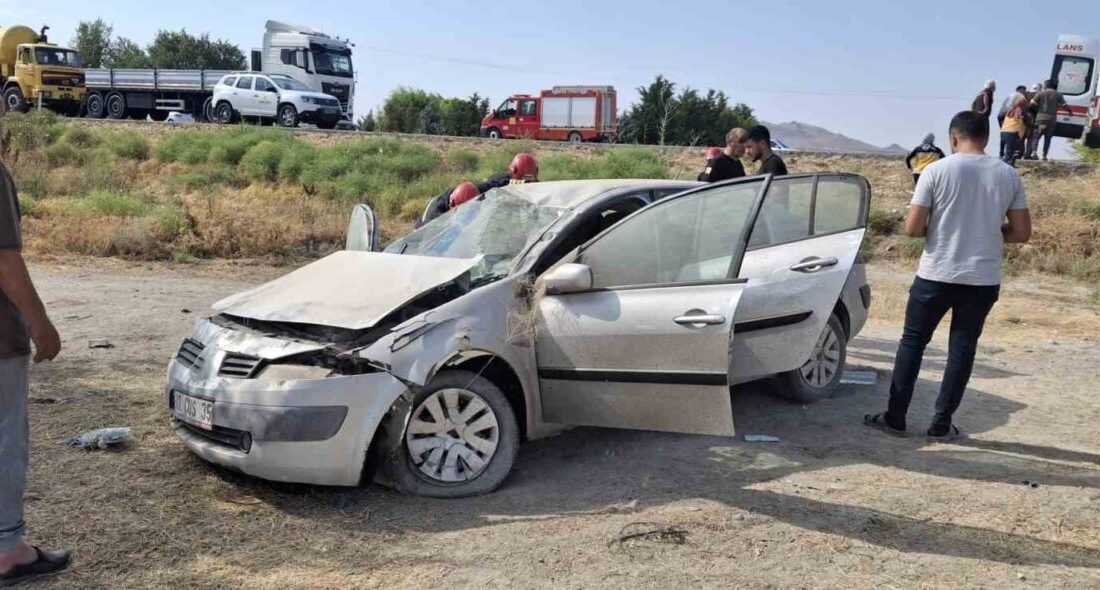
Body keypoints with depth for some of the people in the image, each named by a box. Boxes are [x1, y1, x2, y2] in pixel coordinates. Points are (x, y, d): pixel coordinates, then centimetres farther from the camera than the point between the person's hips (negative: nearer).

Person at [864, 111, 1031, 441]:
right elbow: (1022, 233, 3)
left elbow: (912, 228, -10)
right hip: (984, 279, 2)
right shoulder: (1008, 175, 1)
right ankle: (941, 425, 16)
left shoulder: (937, 170, -7)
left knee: (913, 342, 10)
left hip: (936, 275, -2)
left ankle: (895, 418, 14)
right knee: (962, 348, 12)